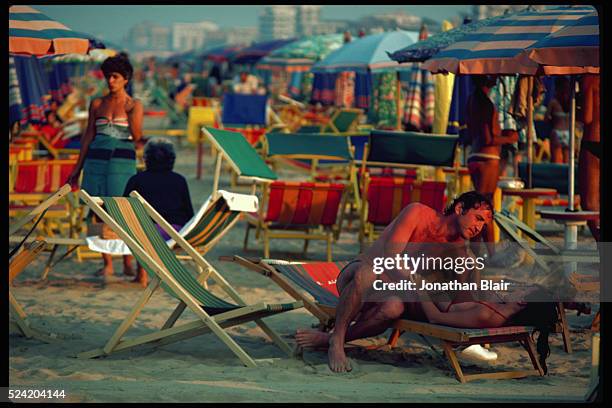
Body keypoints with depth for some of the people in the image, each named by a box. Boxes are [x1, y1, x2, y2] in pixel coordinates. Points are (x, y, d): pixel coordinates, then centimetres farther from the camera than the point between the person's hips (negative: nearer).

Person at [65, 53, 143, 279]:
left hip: (122, 161, -3)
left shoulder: (134, 105, 3)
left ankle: (128, 262, -1)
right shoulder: (97, 104, 11)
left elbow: (136, 136, -7)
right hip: (97, 160, 3)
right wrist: (77, 168, 11)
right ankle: (107, 264, 7)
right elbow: (88, 136, 13)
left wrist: (132, 112, -17)